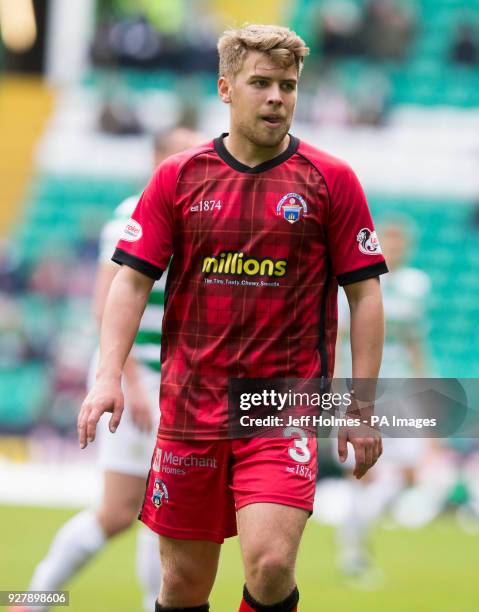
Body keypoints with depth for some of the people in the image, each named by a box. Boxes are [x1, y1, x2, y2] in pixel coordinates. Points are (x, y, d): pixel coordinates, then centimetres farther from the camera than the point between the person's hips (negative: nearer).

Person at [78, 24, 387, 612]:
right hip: (191, 405, 2)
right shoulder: (177, 176, 5)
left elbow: (364, 293, 3)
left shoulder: (330, 181, 1)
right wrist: (108, 377, -10)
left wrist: (360, 408, -2)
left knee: (270, 564, -20)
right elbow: (132, 279, 4)